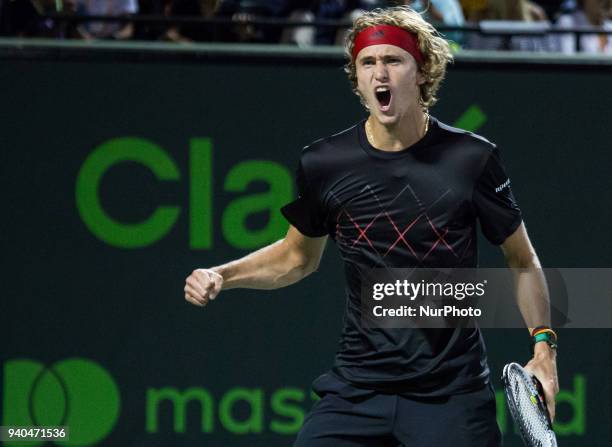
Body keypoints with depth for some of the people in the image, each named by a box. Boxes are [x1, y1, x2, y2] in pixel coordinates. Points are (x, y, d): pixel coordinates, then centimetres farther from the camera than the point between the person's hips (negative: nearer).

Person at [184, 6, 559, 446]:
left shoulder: (472, 158, -6)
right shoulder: (324, 163, -1)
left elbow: (522, 259, 7)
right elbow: (297, 256, 18)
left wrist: (544, 348, -1)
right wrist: (221, 276, 4)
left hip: (452, 392, -1)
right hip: (357, 389, 2)